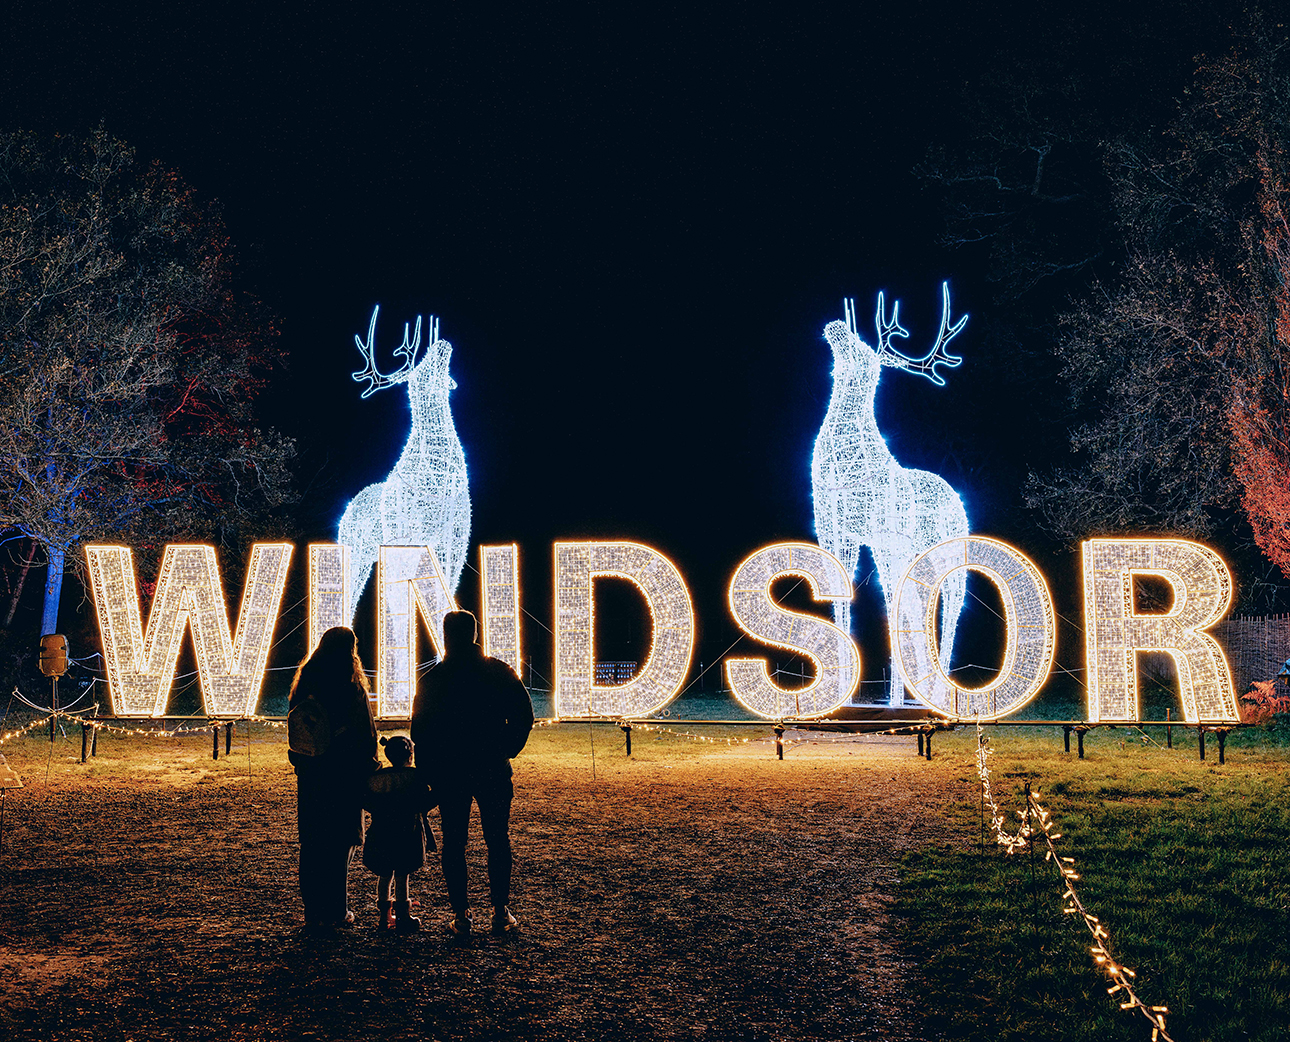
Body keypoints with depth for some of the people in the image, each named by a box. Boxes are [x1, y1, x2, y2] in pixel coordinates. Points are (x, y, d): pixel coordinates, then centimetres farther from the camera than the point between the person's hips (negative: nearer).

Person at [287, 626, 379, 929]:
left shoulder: (306, 683, 4)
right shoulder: (352, 688, -12)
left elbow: (295, 728, 11)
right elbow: (366, 733, -10)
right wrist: (368, 768, 1)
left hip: (310, 777, 5)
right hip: (346, 776, -5)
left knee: (312, 841, 11)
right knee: (341, 841, 3)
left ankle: (313, 910, 15)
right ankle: (336, 911, 4)